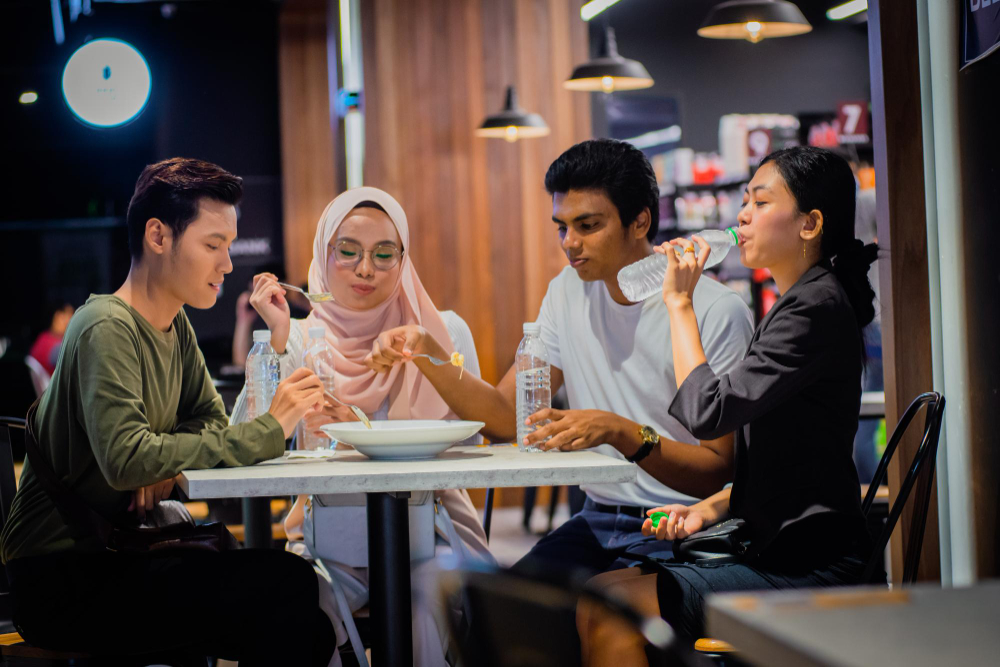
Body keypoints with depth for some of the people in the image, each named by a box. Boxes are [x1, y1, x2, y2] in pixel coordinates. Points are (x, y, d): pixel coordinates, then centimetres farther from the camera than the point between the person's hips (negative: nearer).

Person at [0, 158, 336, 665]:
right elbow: (126, 461, -28)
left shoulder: (176, 327, 12)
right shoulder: (107, 329, -16)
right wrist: (267, 431, -24)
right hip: (62, 579, -8)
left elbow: (212, 421, 15)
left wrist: (167, 468, -9)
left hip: (113, 554, 8)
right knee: (285, 584, -23)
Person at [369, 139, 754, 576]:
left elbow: (720, 471, -13)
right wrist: (427, 354, -7)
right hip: (597, 521, 5)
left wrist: (622, 433, -28)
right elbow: (504, 417, 7)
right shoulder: (570, 291, 9)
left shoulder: (717, 313, -12)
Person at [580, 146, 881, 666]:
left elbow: (708, 411, -22)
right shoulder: (795, 304, 18)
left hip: (809, 569, -10)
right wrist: (710, 508, 7)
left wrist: (680, 301, -11)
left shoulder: (817, 307, -14)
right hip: (778, 551, 10)